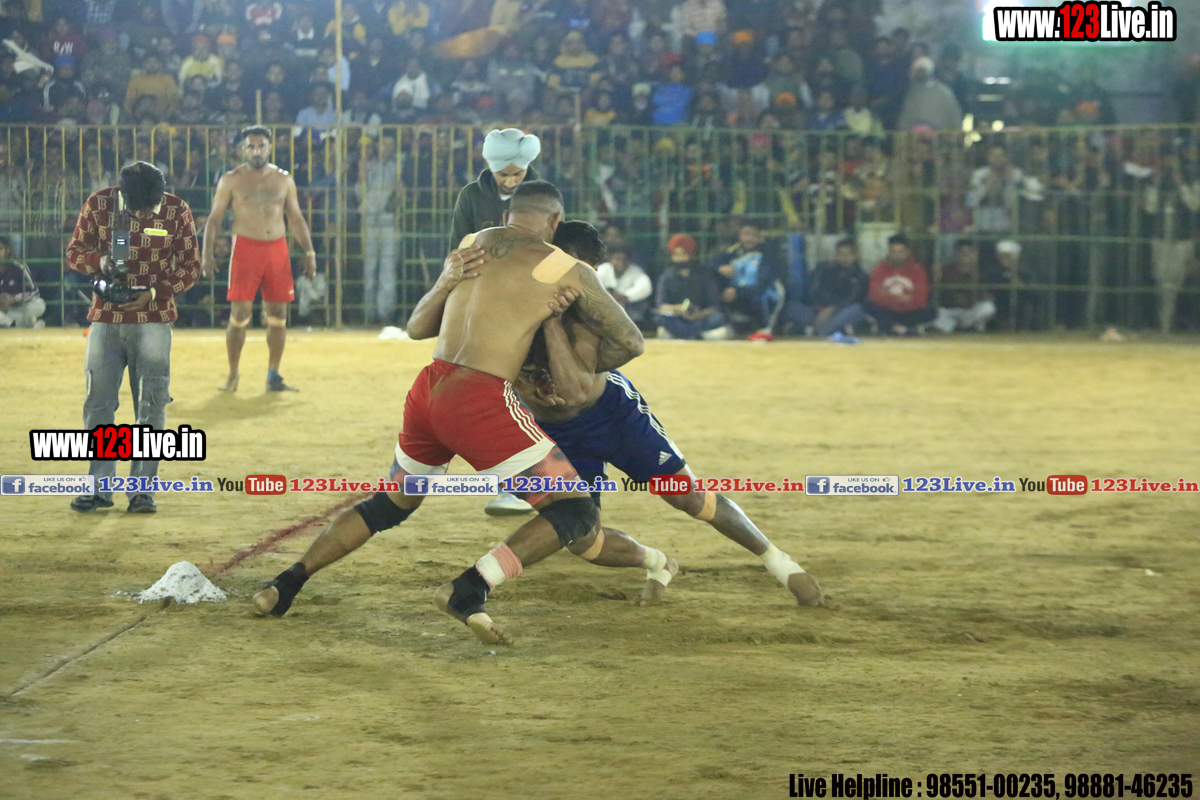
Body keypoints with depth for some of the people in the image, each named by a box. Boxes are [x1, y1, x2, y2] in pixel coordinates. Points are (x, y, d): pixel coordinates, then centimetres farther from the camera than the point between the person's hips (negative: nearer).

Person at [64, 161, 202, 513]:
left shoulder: (177, 211, -6)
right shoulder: (98, 204, -5)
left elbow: (191, 267, 0)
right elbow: (75, 252, 3)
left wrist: (154, 292, -15)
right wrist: (100, 261, -19)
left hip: (153, 320, -1)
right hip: (105, 319, 1)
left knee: (151, 405, -4)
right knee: (98, 403, 2)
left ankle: (142, 489, 2)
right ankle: (99, 486, 11)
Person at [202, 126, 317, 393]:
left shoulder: (283, 180, 12)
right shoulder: (231, 180, 4)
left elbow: (296, 219, 16)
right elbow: (215, 219, 4)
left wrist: (309, 252, 7)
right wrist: (207, 253, -7)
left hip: (277, 248, 3)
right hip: (245, 248, -3)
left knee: (278, 315, 2)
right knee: (240, 313, -8)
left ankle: (273, 377, 10)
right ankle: (233, 375, 3)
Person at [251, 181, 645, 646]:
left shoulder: (471, 247, 19)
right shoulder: (567, 271, 6)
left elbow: (416, 328, 27)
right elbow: (629, 342, 14)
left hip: (428, 389, 6)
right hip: (481, 401, -6)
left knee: (391, 505, 29)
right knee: (576, 514, 0)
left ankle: (287, 584, 24)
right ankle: (469, 589, -17)